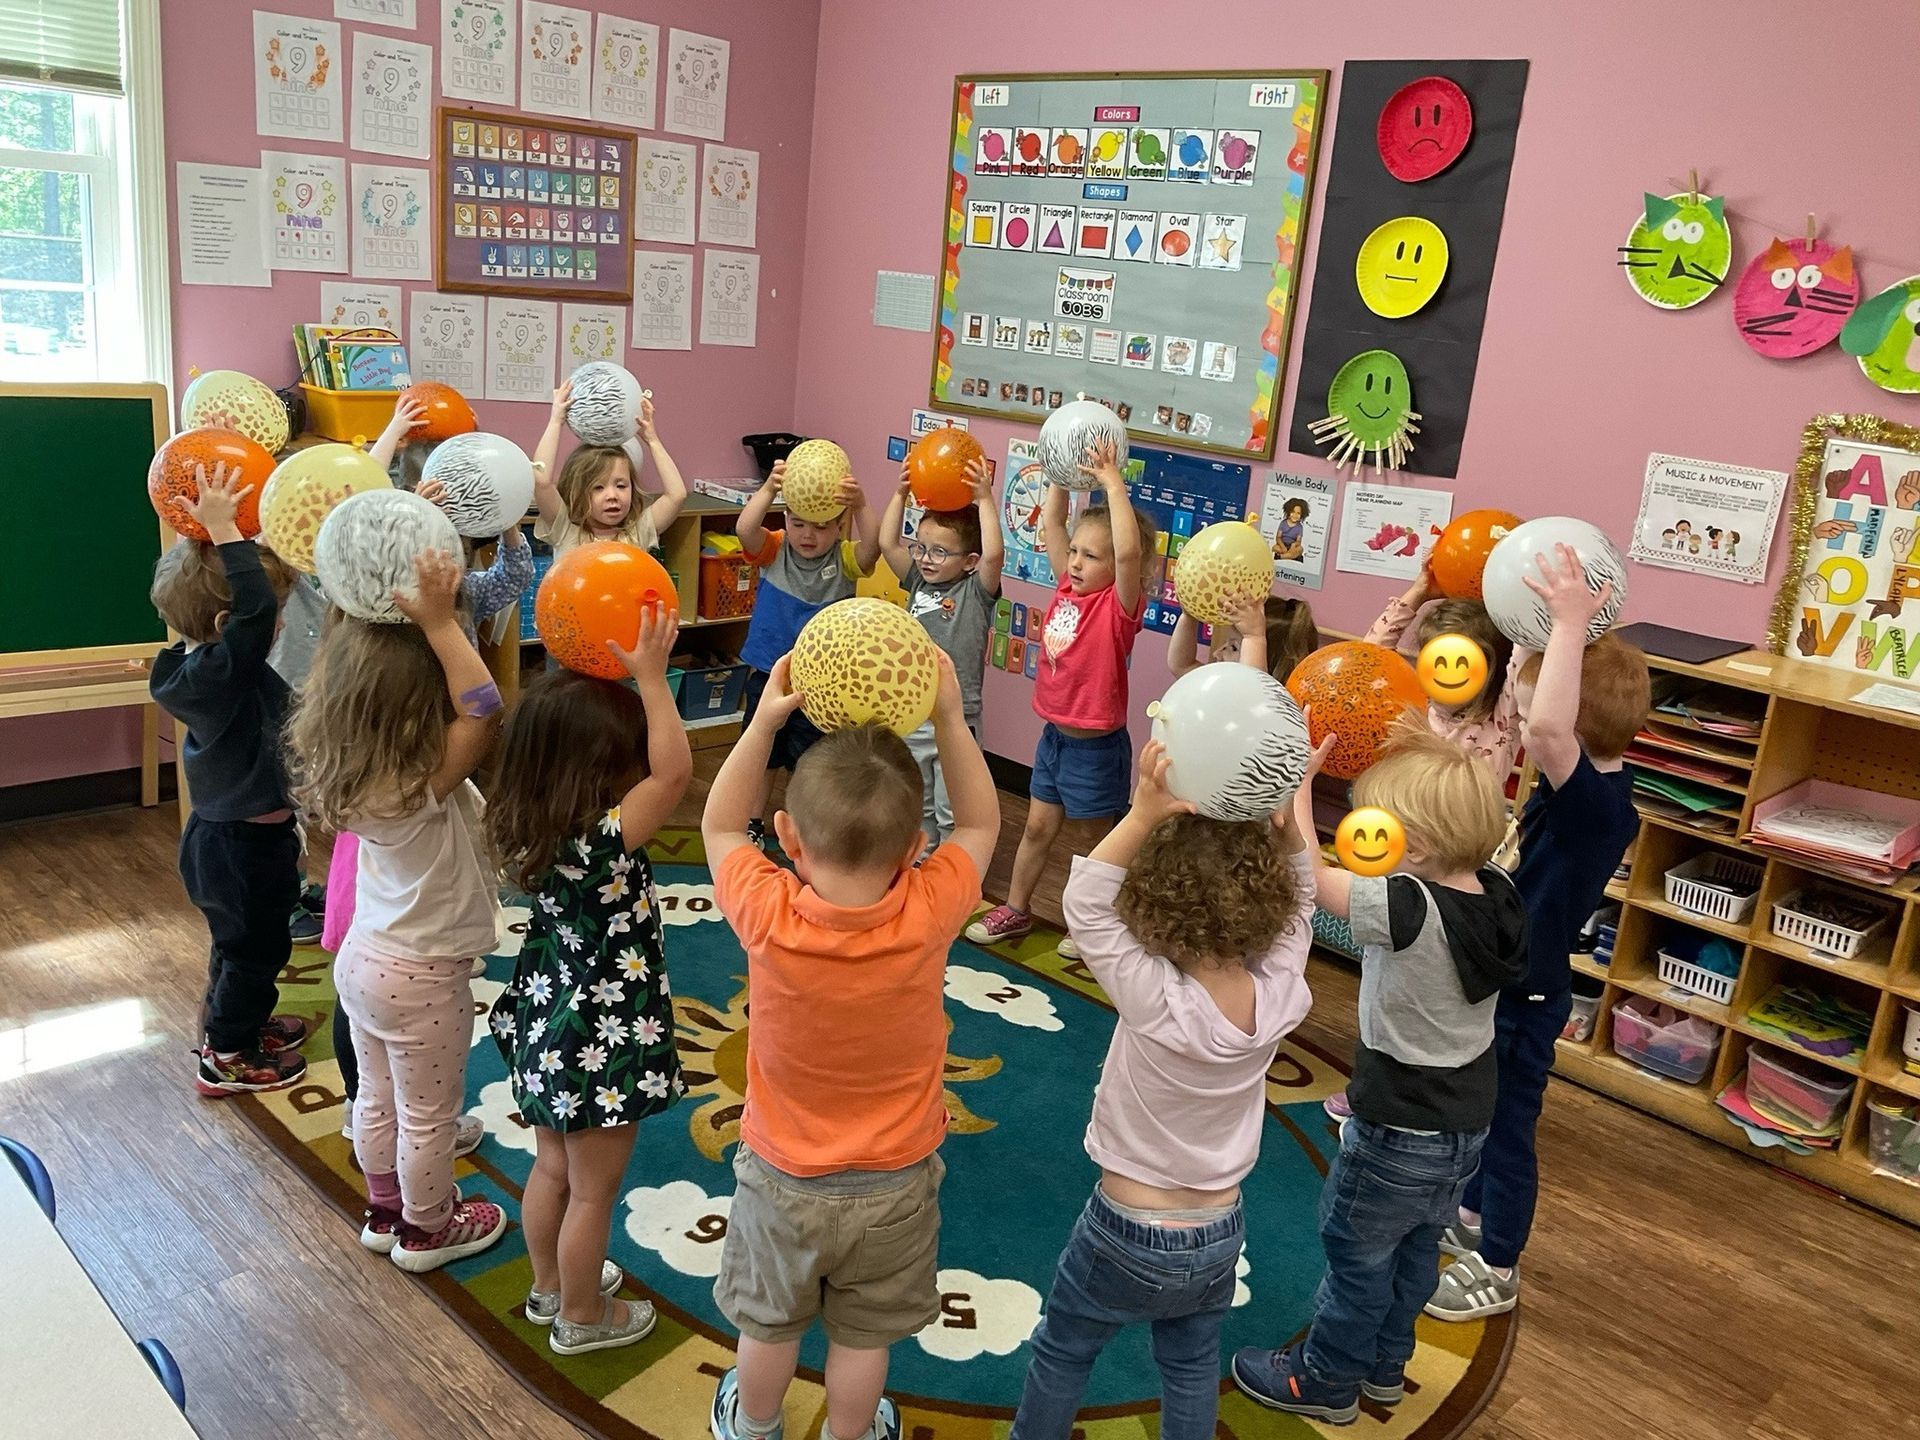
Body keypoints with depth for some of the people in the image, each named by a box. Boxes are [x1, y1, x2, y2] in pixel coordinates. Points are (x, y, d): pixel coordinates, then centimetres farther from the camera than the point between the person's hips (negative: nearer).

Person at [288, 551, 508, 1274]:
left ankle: (387, 1209, 45)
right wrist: (440, 623, -40)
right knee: (429, 1113, 15)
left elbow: (361, 662, 2)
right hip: (422, 976, -7)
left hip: (363, 957, 8)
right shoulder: (425, 781, -31)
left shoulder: (351, 765, -8)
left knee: (377, 1099, 25)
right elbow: (485, 712, -42)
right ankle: (428, 1229, 35)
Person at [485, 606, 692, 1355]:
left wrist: (612, 674, -8)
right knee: (592, 1192, 15)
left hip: (548, 1026, 8)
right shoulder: (602, 843, -33)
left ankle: (550, 1286, 48)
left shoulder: (533, 829, -8)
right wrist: (650, 675, -31)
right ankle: (581, 1317, 35)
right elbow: (675, 771, -37)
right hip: (600, 1046, -8)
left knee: (552, 1168, 27)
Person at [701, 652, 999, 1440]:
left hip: (783, 1177, 1)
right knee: (863, 1335, 24)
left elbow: (720, 826, -9)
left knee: (770, 1325, 27)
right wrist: (950, 721, -17)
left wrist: (764, 722, -17)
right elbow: (981, 824, -9)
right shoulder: (927, 916, -30)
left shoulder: (767, 915, -31)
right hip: (892, 1184, 0)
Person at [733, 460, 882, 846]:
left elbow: (872, 546, -31)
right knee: (761, 751, 18)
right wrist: (768, 490, -45)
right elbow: (744, 529, -28)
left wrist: (860, 506, -50)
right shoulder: (775, 550, -8)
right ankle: (754, 822, 36)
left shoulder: (845, 558, -10)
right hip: (768, 672, 2)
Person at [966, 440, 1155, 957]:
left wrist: (1113, 483, -37)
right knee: (1038, 828, 20)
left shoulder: (1120, 606, -20)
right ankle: (1015, 911, 35)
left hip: (1096, 746, -7)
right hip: (1055, 735, 7)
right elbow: (1051, 523, 3)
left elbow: (1128, 551, -39)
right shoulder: (1068, 588, -2)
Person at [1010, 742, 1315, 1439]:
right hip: (1220, 1234, 4)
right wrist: (1290, 813, -20)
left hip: (1127, 1234, -4)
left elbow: (1085, 906, -28)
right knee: (1192, 1367, 27)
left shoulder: (1157, 1002, -33)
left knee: (1062, 1352, 23)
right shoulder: (1281, 994, -20)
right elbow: (1295, 901, -3)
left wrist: (1143, 814, -40)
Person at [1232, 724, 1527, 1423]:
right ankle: (1384, 1364, 45)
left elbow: (1308, 871, -27)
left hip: (1400, 1132, -8)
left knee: (1356, 1254, 14)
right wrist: (1433, 762, -5)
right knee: (1415, 1248, 25)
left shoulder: (1409, 911, -34)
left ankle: (1325, 1379, 34)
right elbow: (1464, 823, 8)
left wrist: (1300, 776, -17)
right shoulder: (1496, 890, -12)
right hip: (1466, 1123, 8)